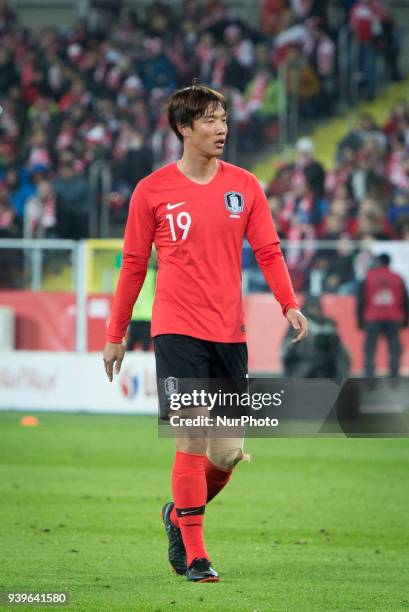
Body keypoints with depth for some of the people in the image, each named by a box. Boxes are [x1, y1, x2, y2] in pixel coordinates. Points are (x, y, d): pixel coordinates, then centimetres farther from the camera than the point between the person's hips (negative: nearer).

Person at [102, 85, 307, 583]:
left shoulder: (245, 186, 7)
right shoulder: (152, 191, -1)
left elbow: (268, 251, 7)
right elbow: (133, 265, 6)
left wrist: (289, 305, -10)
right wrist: (115, 335, 8)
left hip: (229, 333, 3)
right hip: (178, 330, -3)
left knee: (227, 453, 3)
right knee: (192, 439, -11)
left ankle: (179, 514, 32)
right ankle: (194, 556, -4)